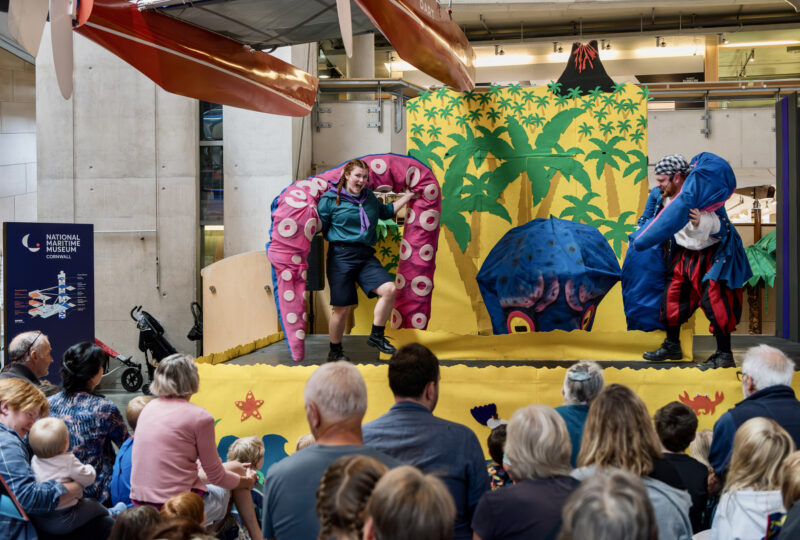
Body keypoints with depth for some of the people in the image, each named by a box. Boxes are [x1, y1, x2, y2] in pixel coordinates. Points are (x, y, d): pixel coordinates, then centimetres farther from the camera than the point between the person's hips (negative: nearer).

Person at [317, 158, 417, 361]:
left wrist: (408, 196, 34)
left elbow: (385, 212, 34)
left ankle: (376, 337, 3)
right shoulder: (330, 199, -1)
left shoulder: (369, 196, 16)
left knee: (389, 289, -14)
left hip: (366, 256, 5)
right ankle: (335, 352, 16)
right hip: (341, 256, -5)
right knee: (342, 307, -3)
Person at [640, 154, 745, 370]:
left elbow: (723, 228, -29)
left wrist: (701, 221, -47)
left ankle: (724, 355, -6)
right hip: (685, 254, 8)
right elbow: (653, 197, 19)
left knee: (714, 301, -15)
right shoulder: (662, 195, -6)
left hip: (713, 254, -8)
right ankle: (672, 346, 26)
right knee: (673, 294, 10)